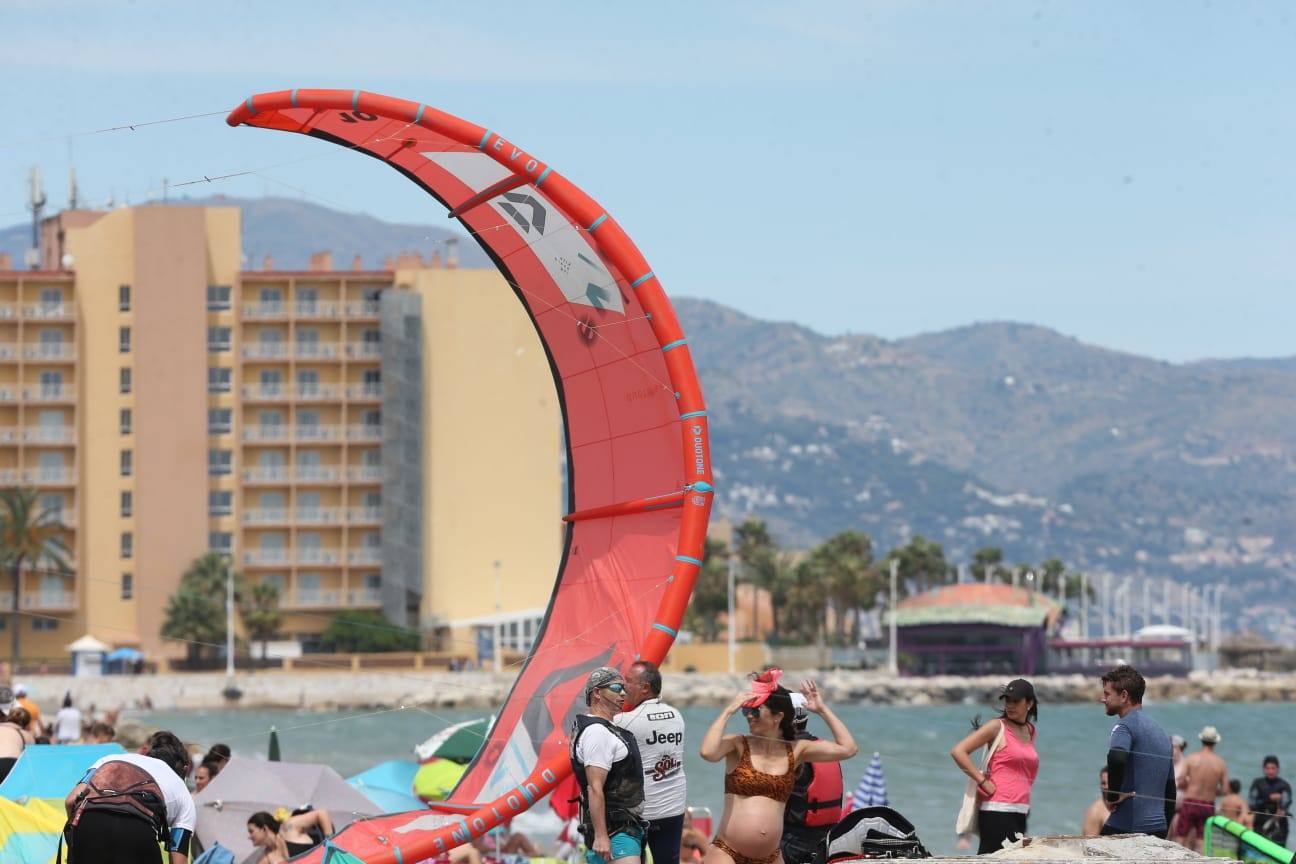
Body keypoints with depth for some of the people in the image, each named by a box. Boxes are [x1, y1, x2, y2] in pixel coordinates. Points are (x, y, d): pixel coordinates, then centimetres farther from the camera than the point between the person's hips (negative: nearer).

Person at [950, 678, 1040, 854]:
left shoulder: (1030, 731, 16)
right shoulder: (997, 727, -4)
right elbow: (958, 751, -12)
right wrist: (984, 782, -13)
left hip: (1020, 813, 7)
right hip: (997, 812, -7)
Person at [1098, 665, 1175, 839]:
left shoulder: (1126, 726, -7)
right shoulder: (1160, 731, 20)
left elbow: (1116, 758, -31)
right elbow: (1170, 787, 24)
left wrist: (1113, 796, -16)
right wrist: (1164, 830, 27)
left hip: (1124, 828, -8)